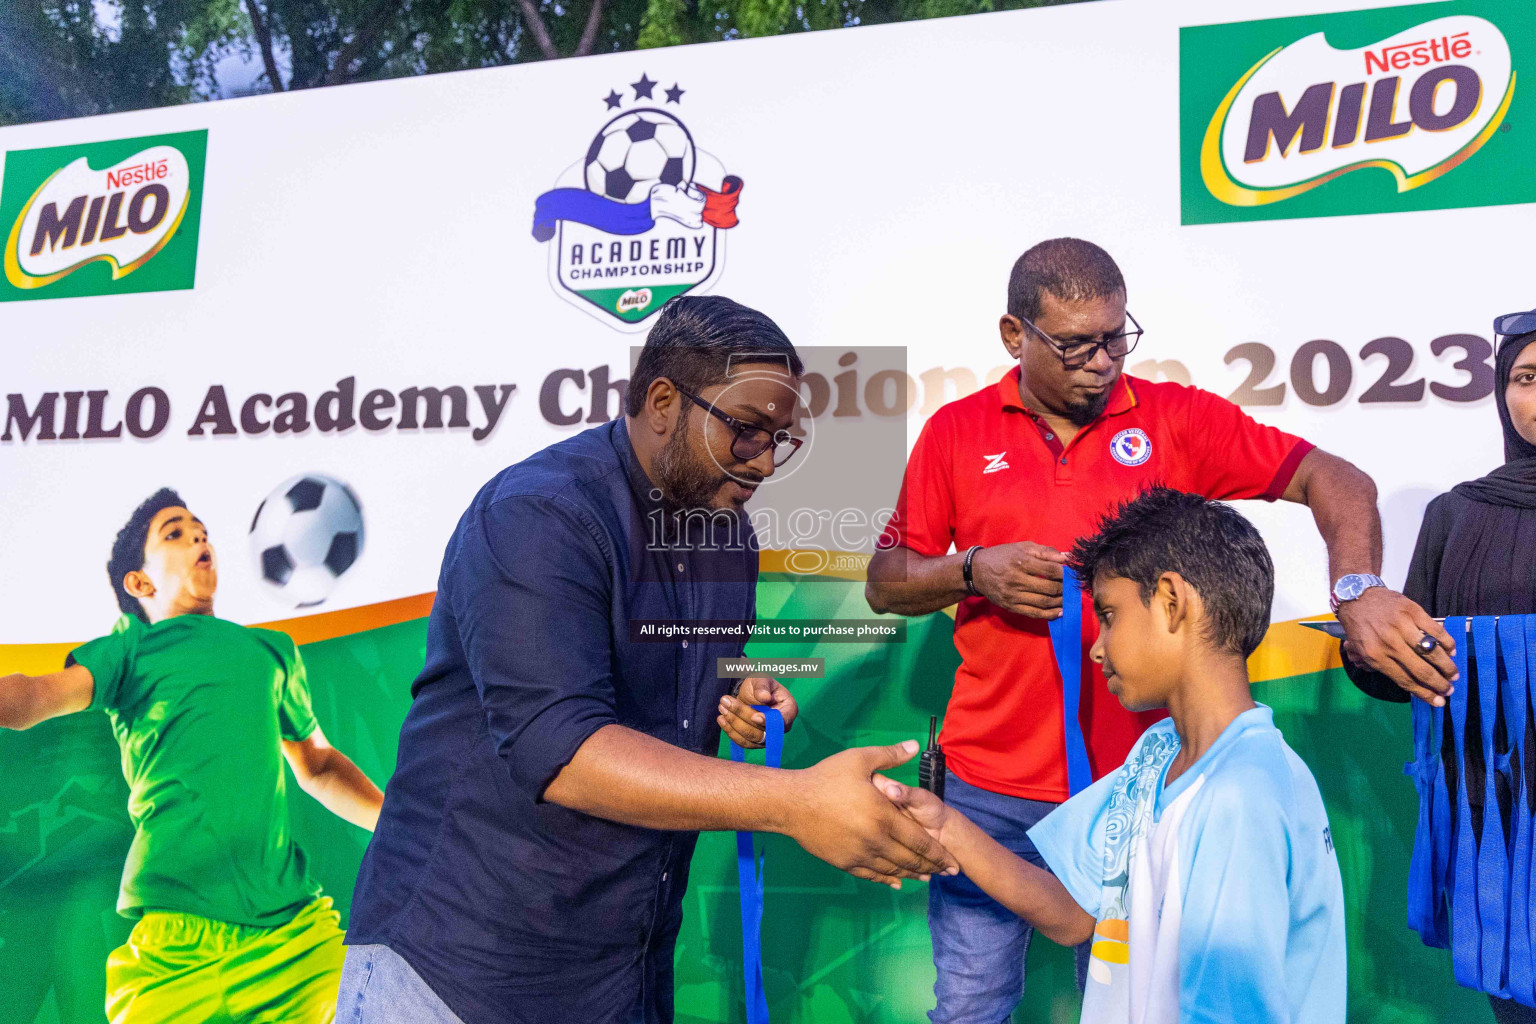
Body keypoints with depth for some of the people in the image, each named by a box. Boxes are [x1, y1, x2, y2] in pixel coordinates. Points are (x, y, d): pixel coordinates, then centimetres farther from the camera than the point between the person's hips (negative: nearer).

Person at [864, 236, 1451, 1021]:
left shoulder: (1177, 419, -1)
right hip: (990, 787, 1)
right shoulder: (956, 432, 1)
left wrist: (1357, 589, -22)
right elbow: (885, 584, 5)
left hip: (1135, 784, 0)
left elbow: (1335, 481, -4)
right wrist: (974, 572, -14)